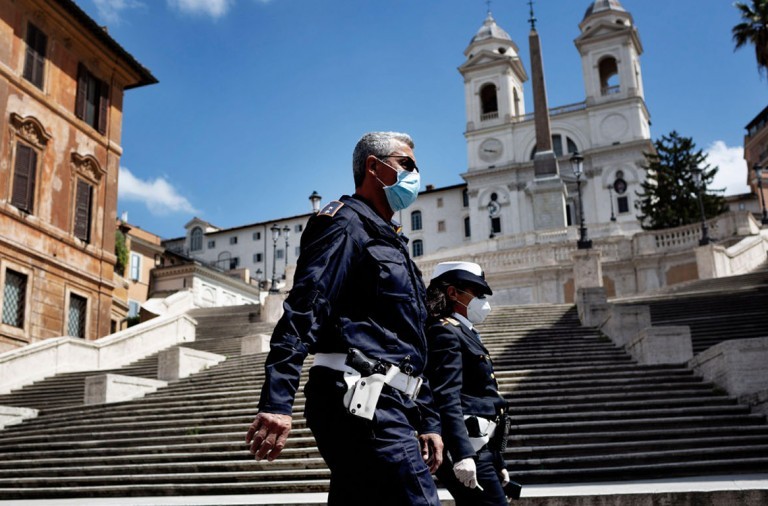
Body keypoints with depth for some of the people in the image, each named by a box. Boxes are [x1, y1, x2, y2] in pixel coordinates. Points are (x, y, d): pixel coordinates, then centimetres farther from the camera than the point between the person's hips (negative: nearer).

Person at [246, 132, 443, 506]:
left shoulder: (391, 243, 29)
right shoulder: (346, 222, -1)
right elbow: (302, 310, -16)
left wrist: (427, 423, 24)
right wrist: (277, 400, -27)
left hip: (382, 405, 10)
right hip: (360, 401, -10)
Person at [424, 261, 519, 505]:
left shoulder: (464, 334, 22)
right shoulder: (446, 332, -8)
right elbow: (447, 399, -20)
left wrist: (497, 462, 25)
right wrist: (462, 455, -29)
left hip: (480, 449, 10)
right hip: (468, 450, -10)